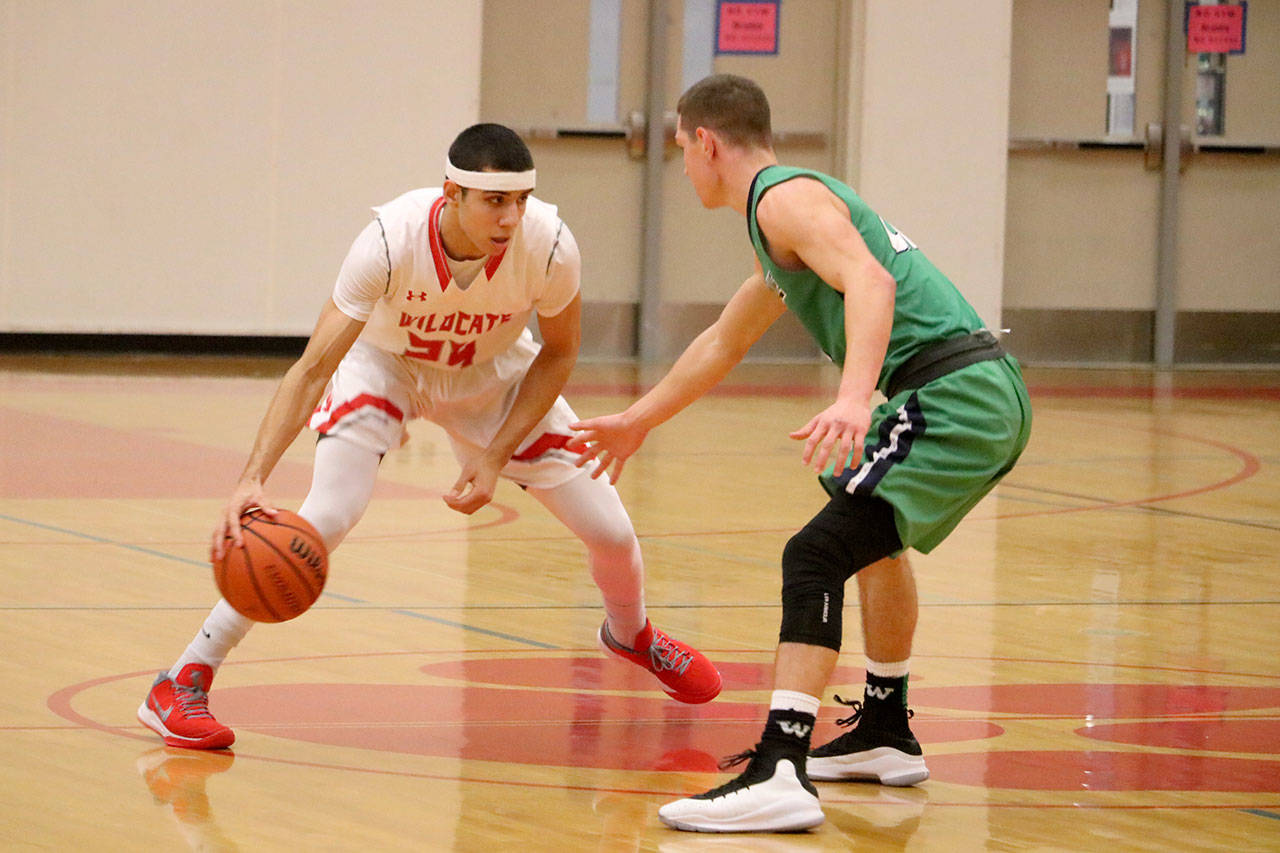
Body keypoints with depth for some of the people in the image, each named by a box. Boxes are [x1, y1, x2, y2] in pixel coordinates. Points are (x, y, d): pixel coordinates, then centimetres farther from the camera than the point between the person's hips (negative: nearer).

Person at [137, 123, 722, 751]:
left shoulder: (549, 246, -31)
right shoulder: (391, 241, -38)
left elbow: (558, 353, -11)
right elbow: (312, 368, -37)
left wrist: (496, 458, -19)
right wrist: (251, 480, -47)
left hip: (492, 375, 3)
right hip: (384, 366, -3)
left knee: (610, 532, 0)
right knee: (326, 517, -26)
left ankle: (631, 634, 39)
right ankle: (181, 685, -16)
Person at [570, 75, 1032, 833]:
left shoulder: (786, 199, -5)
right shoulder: (786, 208, 27)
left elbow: (870, 281, -25)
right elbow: (722, 345, 41)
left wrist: (855, 401, -40)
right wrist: (638, 422, 51)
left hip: (951, 396, -10)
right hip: (993, 396, 10)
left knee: (816, 556, -18)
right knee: (873, 533, 35)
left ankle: (780, 774, -30)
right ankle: (885, 735, 46)